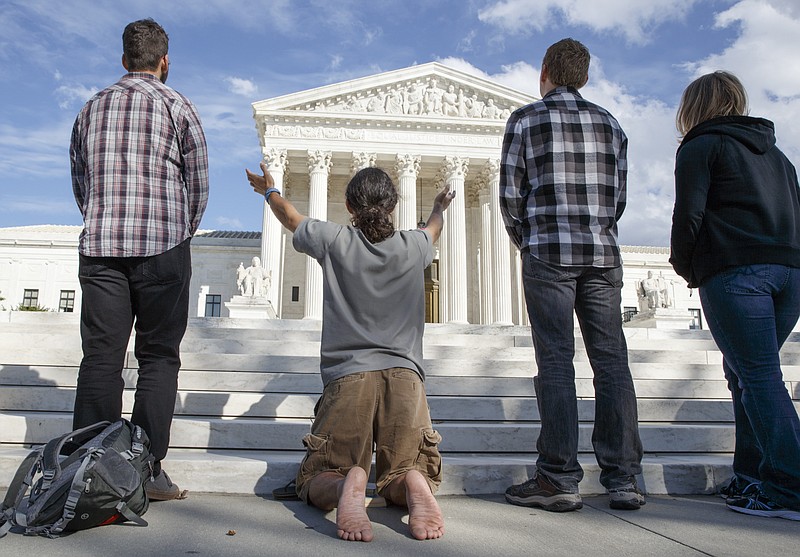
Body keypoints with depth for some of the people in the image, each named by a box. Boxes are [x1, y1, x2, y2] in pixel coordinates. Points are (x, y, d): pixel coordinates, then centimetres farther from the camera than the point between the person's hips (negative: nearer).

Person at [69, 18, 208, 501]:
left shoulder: (92, 108, 18)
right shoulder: (177, 105, 5)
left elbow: (79, 180, 19)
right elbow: (199, 183, 5)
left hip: (99, 246, 4)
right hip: (162, 246, -3)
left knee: (100, 357, 4)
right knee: (159, 356, 1)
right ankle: (147, 470, -1)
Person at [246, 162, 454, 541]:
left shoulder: (335, 240, 3)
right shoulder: (413, 246, 9)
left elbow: (290, 216, 25)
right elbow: (434, 228, 35)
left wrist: (269, 191, 46)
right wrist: (439, 207, 59)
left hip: (348, 376, -1)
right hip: (404, 375, 2)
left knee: (315, 483, 11)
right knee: (399, 484, 14)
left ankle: (348, 483, -25)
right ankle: (413, 483, -23)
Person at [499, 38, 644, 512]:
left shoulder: (525, 119, 5)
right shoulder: (609, 123, 17)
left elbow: (511, 194, 1)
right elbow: (619, 195, 14)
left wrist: (524, 240, 17)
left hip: (548, 253, -3)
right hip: (603, 253, 4)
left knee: (556, 361, -4)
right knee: (611, 360, 3)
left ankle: (560, 478, -4)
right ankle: (624, 479, 5)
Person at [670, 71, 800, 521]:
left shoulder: (701, 147, 4)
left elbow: (689, 215, -7)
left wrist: (684, 265, 6)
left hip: (734, 272, -7)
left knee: (758, 376, -6)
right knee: (747, 373, 13)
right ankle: (752, 478, 14)